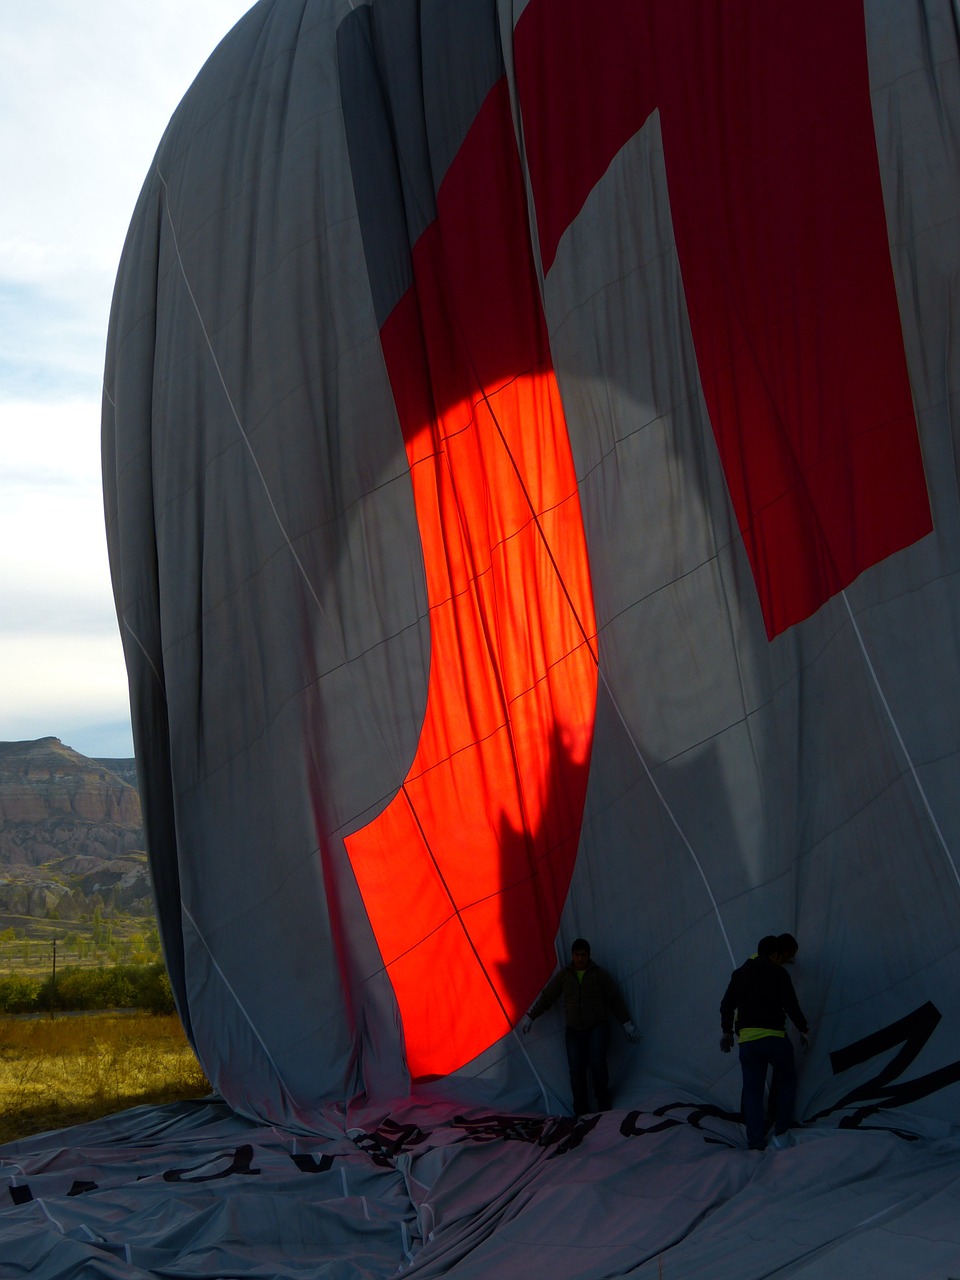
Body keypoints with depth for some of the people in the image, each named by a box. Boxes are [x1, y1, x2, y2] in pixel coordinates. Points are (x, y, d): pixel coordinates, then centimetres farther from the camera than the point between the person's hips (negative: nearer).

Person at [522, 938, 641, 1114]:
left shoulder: (599, 974, 1)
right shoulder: (563, 975, 7)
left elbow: (615, 999, 5)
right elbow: (546, 997, 12)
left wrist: (627, 1023, 5)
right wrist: (530, 1017, 13)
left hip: (597, 1027, -3)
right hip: (574, 1030, 3)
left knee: (597, 1063, -23)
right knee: (576, 1071, -6)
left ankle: (603, 1105, -4)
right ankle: (581, 1113, 1)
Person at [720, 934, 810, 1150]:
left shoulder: (739, 974, 14)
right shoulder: (778, 973, -1)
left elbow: (726, 1006, 18)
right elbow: (791, 1005, -4)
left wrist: (727, 1032, 32)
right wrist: (803, 1029, 11)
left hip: (747, 1040, 4)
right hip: (774, 1037, -4)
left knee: (752, 1090, 8)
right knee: (787, 1080, 18)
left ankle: (755, 1145, 4)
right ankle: (781, 1132, 12)